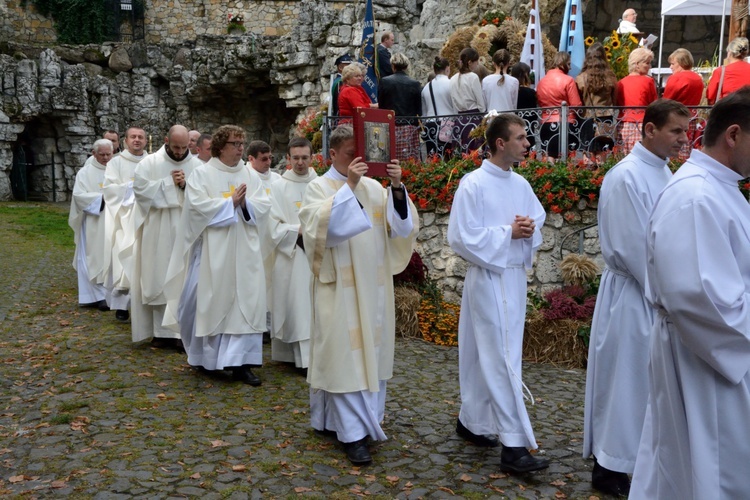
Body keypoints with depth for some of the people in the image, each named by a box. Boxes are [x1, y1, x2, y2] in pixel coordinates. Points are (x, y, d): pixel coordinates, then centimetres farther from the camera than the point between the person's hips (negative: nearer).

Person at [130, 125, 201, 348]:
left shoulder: (198, 165, 5)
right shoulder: (150, 163, 3)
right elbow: (139, 188, -8)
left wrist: (187, 185, -15)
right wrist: (169, 183, -10)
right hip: (158, 233, 0)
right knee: (159, 279, 3)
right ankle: (161, 331, 10)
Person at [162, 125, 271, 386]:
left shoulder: (251, 176, 11)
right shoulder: (201, 174, 0)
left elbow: (264, 206, 3)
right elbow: (198, 205, -14)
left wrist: (245, 204, -15)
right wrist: (231, 202, -14)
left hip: (244, 252, 4)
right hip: (213, 252, -3)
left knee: (246, 303, -3)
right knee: (211, 301, 5)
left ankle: (241, 362, 1)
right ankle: (204, 355, 25)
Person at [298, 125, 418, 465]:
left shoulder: (374, 188, 9)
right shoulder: (319, 188, -4)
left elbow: (402, 226, 1)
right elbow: (320, 225, -23)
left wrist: (397, 188, -14)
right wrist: (348, 186, -26)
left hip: (373, 287, 6)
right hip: (340, 288, -6)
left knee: (371, 352, 11)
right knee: (346, 356, -5)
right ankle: (353, 434, 1)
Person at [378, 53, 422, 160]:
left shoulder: (384, 82, 1)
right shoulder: (415, 84, 3)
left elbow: (380, 106, 5)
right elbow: (419, 109, 6)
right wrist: (418, 126, 15)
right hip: (410, 127, 1)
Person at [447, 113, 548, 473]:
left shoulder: (521, 185, 9)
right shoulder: (473, 184, -12)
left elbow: (538, 223, 17)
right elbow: (461, 238, -16)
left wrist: (529, 230, -6)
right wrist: (508, 233, -17)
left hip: (516, 278, 7)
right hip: (489, 279, -7)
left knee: (487, 356, 15)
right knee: (503, 361, -6)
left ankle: (471, 421, 31)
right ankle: (514, 445, -1)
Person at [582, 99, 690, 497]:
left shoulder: (663, 172, 10)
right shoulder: (626, 176, -17)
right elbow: (630, 247, -20)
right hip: (632, 295, -8)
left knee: (649, 381, 16)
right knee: (624, 381, 2)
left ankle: (638, 456, 31)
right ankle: (610, 464, 17)